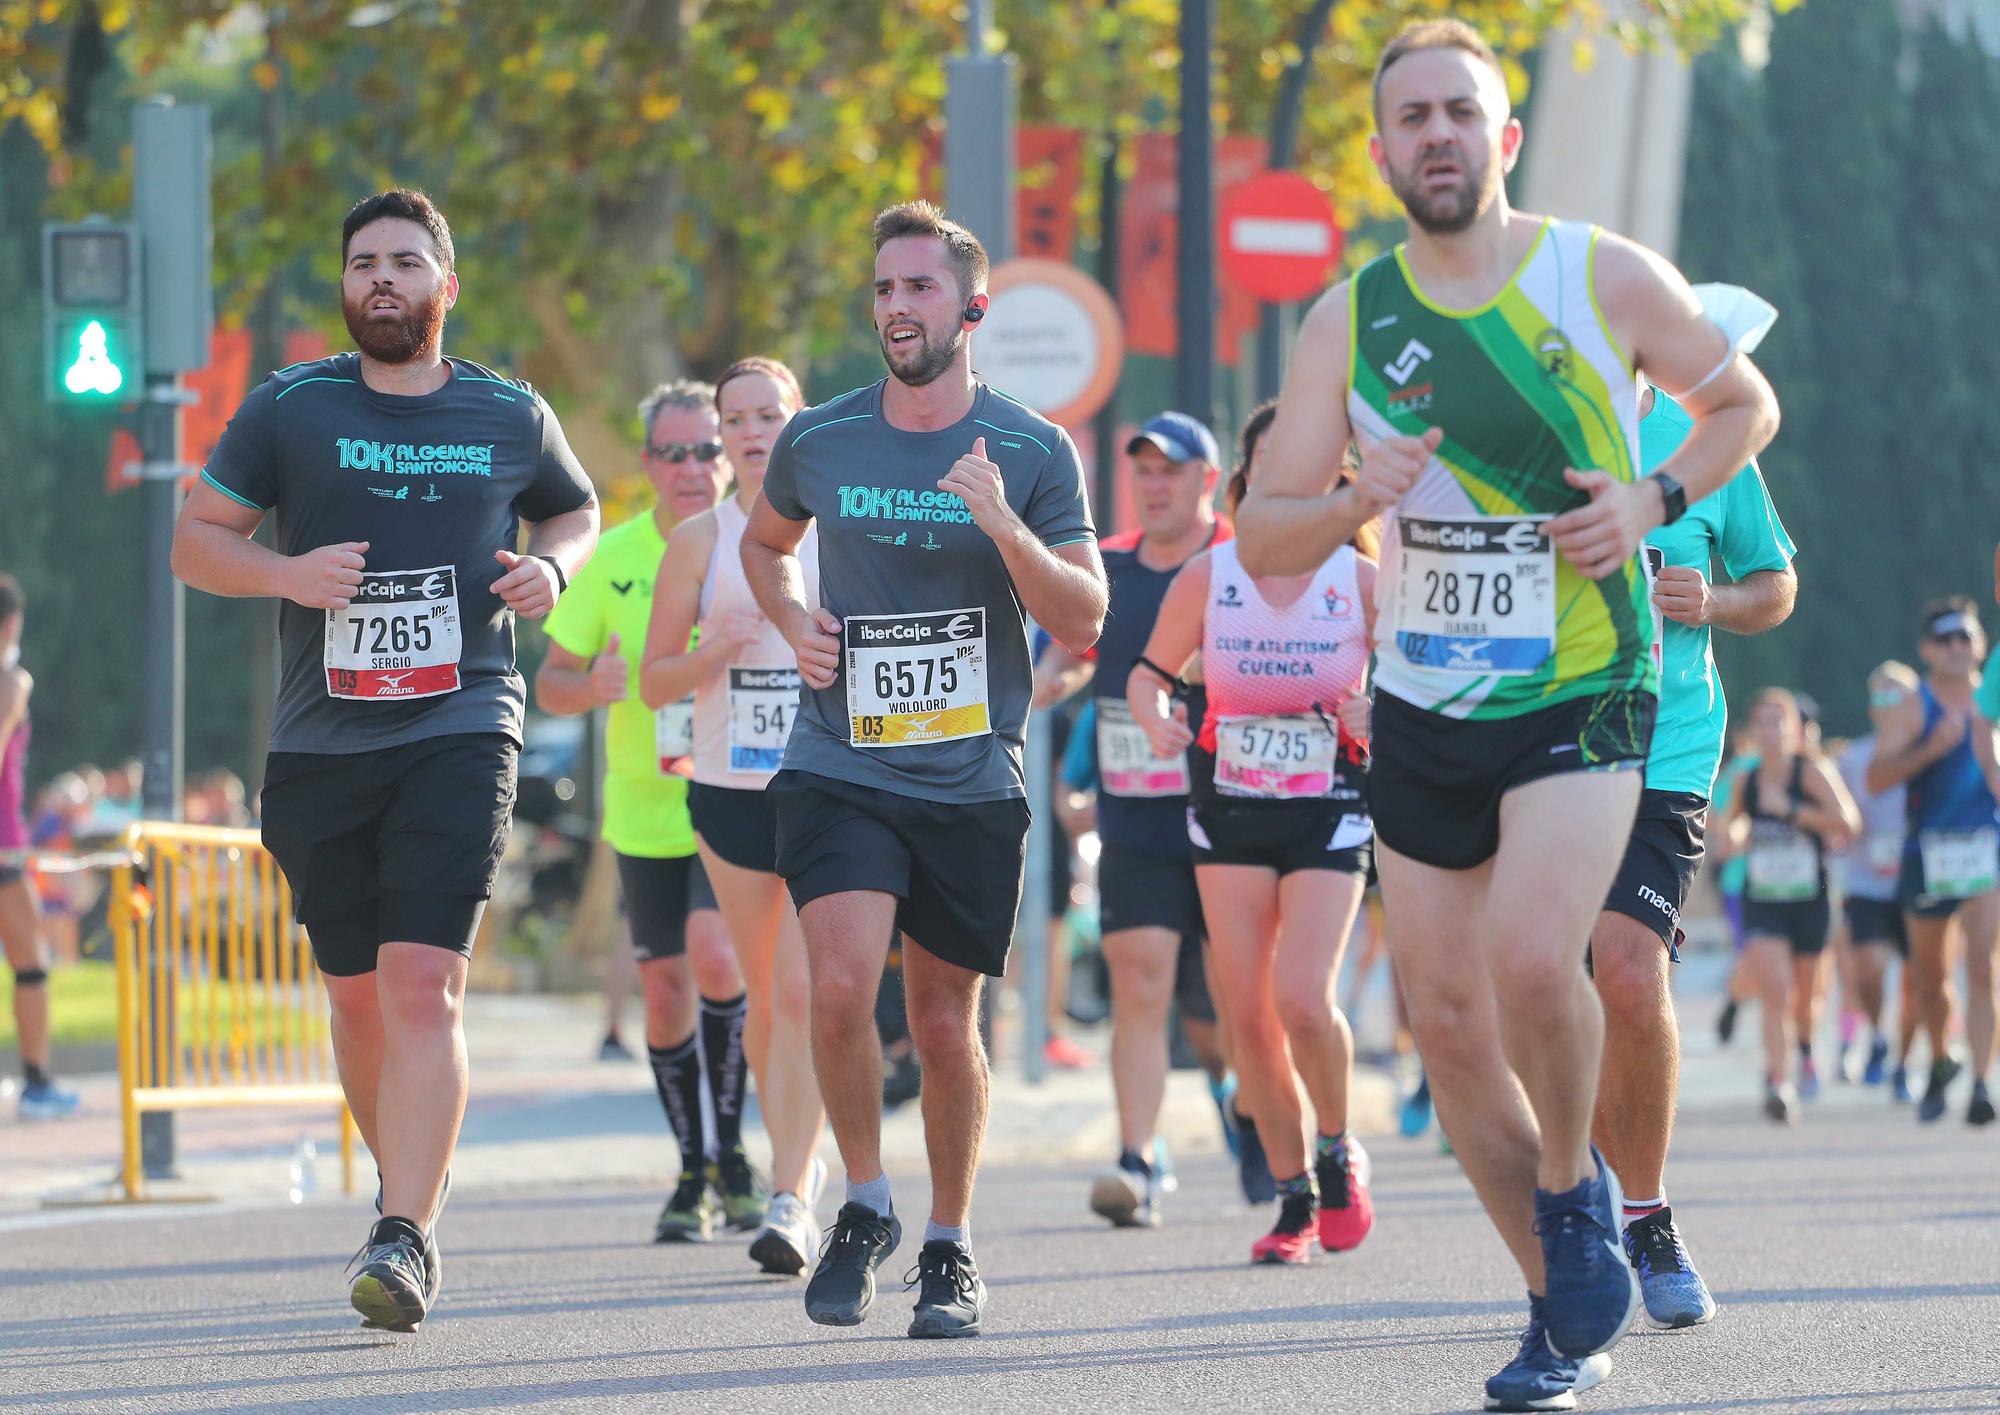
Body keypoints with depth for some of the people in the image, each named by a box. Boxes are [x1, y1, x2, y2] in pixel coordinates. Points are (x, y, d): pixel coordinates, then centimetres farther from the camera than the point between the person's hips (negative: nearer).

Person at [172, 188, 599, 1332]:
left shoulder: (511, 416, 7)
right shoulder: (288, 408, 5)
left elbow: (577, 511, 25)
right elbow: (195, 540, 8)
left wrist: (554, 568, 2)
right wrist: (287, 574, -11)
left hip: (461, 732, -2)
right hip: (322, 745, 2)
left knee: (422, 984, -16)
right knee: (359, 997, 9)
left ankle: (406, 1239, -20)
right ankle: (418, 1181, 32)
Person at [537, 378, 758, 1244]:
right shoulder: (615, 559, 0)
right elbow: (550, 682, 6)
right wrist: (594, 687, -16)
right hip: (646, 809, 3)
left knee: (715, 953, -22)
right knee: (666, 986, 6)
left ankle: (732, 1147, -3)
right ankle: (692, 1174, 21)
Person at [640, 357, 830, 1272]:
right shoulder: (698, 541, 4)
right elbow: (653, 683, 5)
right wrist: (710, 654, -14)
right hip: (729, 789, 2)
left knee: (802, 989, -13)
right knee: (766, 994, 7)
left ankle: (791, 1196, -14)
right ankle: (795, 1160, 27)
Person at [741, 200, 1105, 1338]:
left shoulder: (1035, 455, -2)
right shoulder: (817, 442, 3)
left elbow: (1084, 622, -5)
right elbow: (766, 541, 24)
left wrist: (1004, 526, -20)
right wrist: (793, 622, 4)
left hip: (972, 777, 0)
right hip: (840, 765, 0)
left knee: (946, 1019, 5)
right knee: (843, 983, -19)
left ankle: (952, 1246, 23)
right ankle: (866, 1204, 3)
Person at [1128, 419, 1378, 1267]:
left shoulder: (1362, 581, -6)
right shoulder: (1207, 576, -2)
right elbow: (1150, 672, 9)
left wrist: (1378, 717, -18)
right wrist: (1156, 721, -12)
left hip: (1328, 811, -2)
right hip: (1229, 809, 2)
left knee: (1302, 1000, -18)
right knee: (1249, 1015, -1)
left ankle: (1337, 1153, 10)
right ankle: (1295, 1202, 14)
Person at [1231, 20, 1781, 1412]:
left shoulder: (1606, 279, -4)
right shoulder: (1349, 320, 1)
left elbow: (1747, 402, 11)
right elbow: (1263, 541, 3)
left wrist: (1657, 499, -8)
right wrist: (1355, 503, -19)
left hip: (1583, 695, -4)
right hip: (1423, 710, 4)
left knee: (1531, 960, -26)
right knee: (1450, 1022, 4)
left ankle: (1576, 1184, 2)